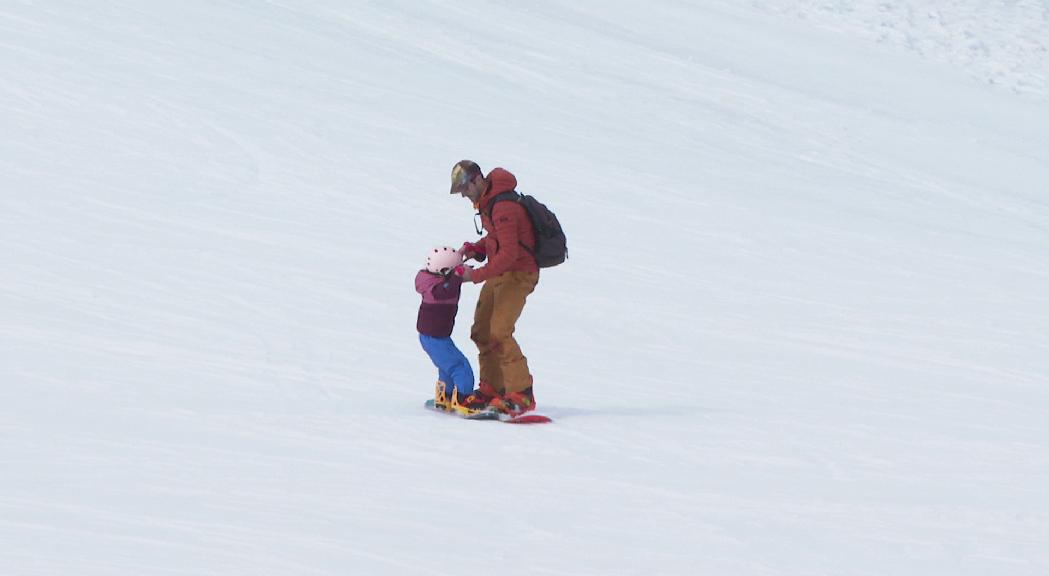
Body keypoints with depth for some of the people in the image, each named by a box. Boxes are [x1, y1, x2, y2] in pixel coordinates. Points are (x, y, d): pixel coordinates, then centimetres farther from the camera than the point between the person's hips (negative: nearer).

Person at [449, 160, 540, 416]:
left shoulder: (503, 207, -24)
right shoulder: (486, 202, 7)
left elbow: (508, 253, -29)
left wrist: (477, 275, -28)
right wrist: (475, 249, 3)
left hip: (517, 274, -10)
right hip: (499, 274, 10)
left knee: (499, 332, -19)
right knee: (482, 331, 11)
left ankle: (521, 394, -16)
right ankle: (492, 389, 22)